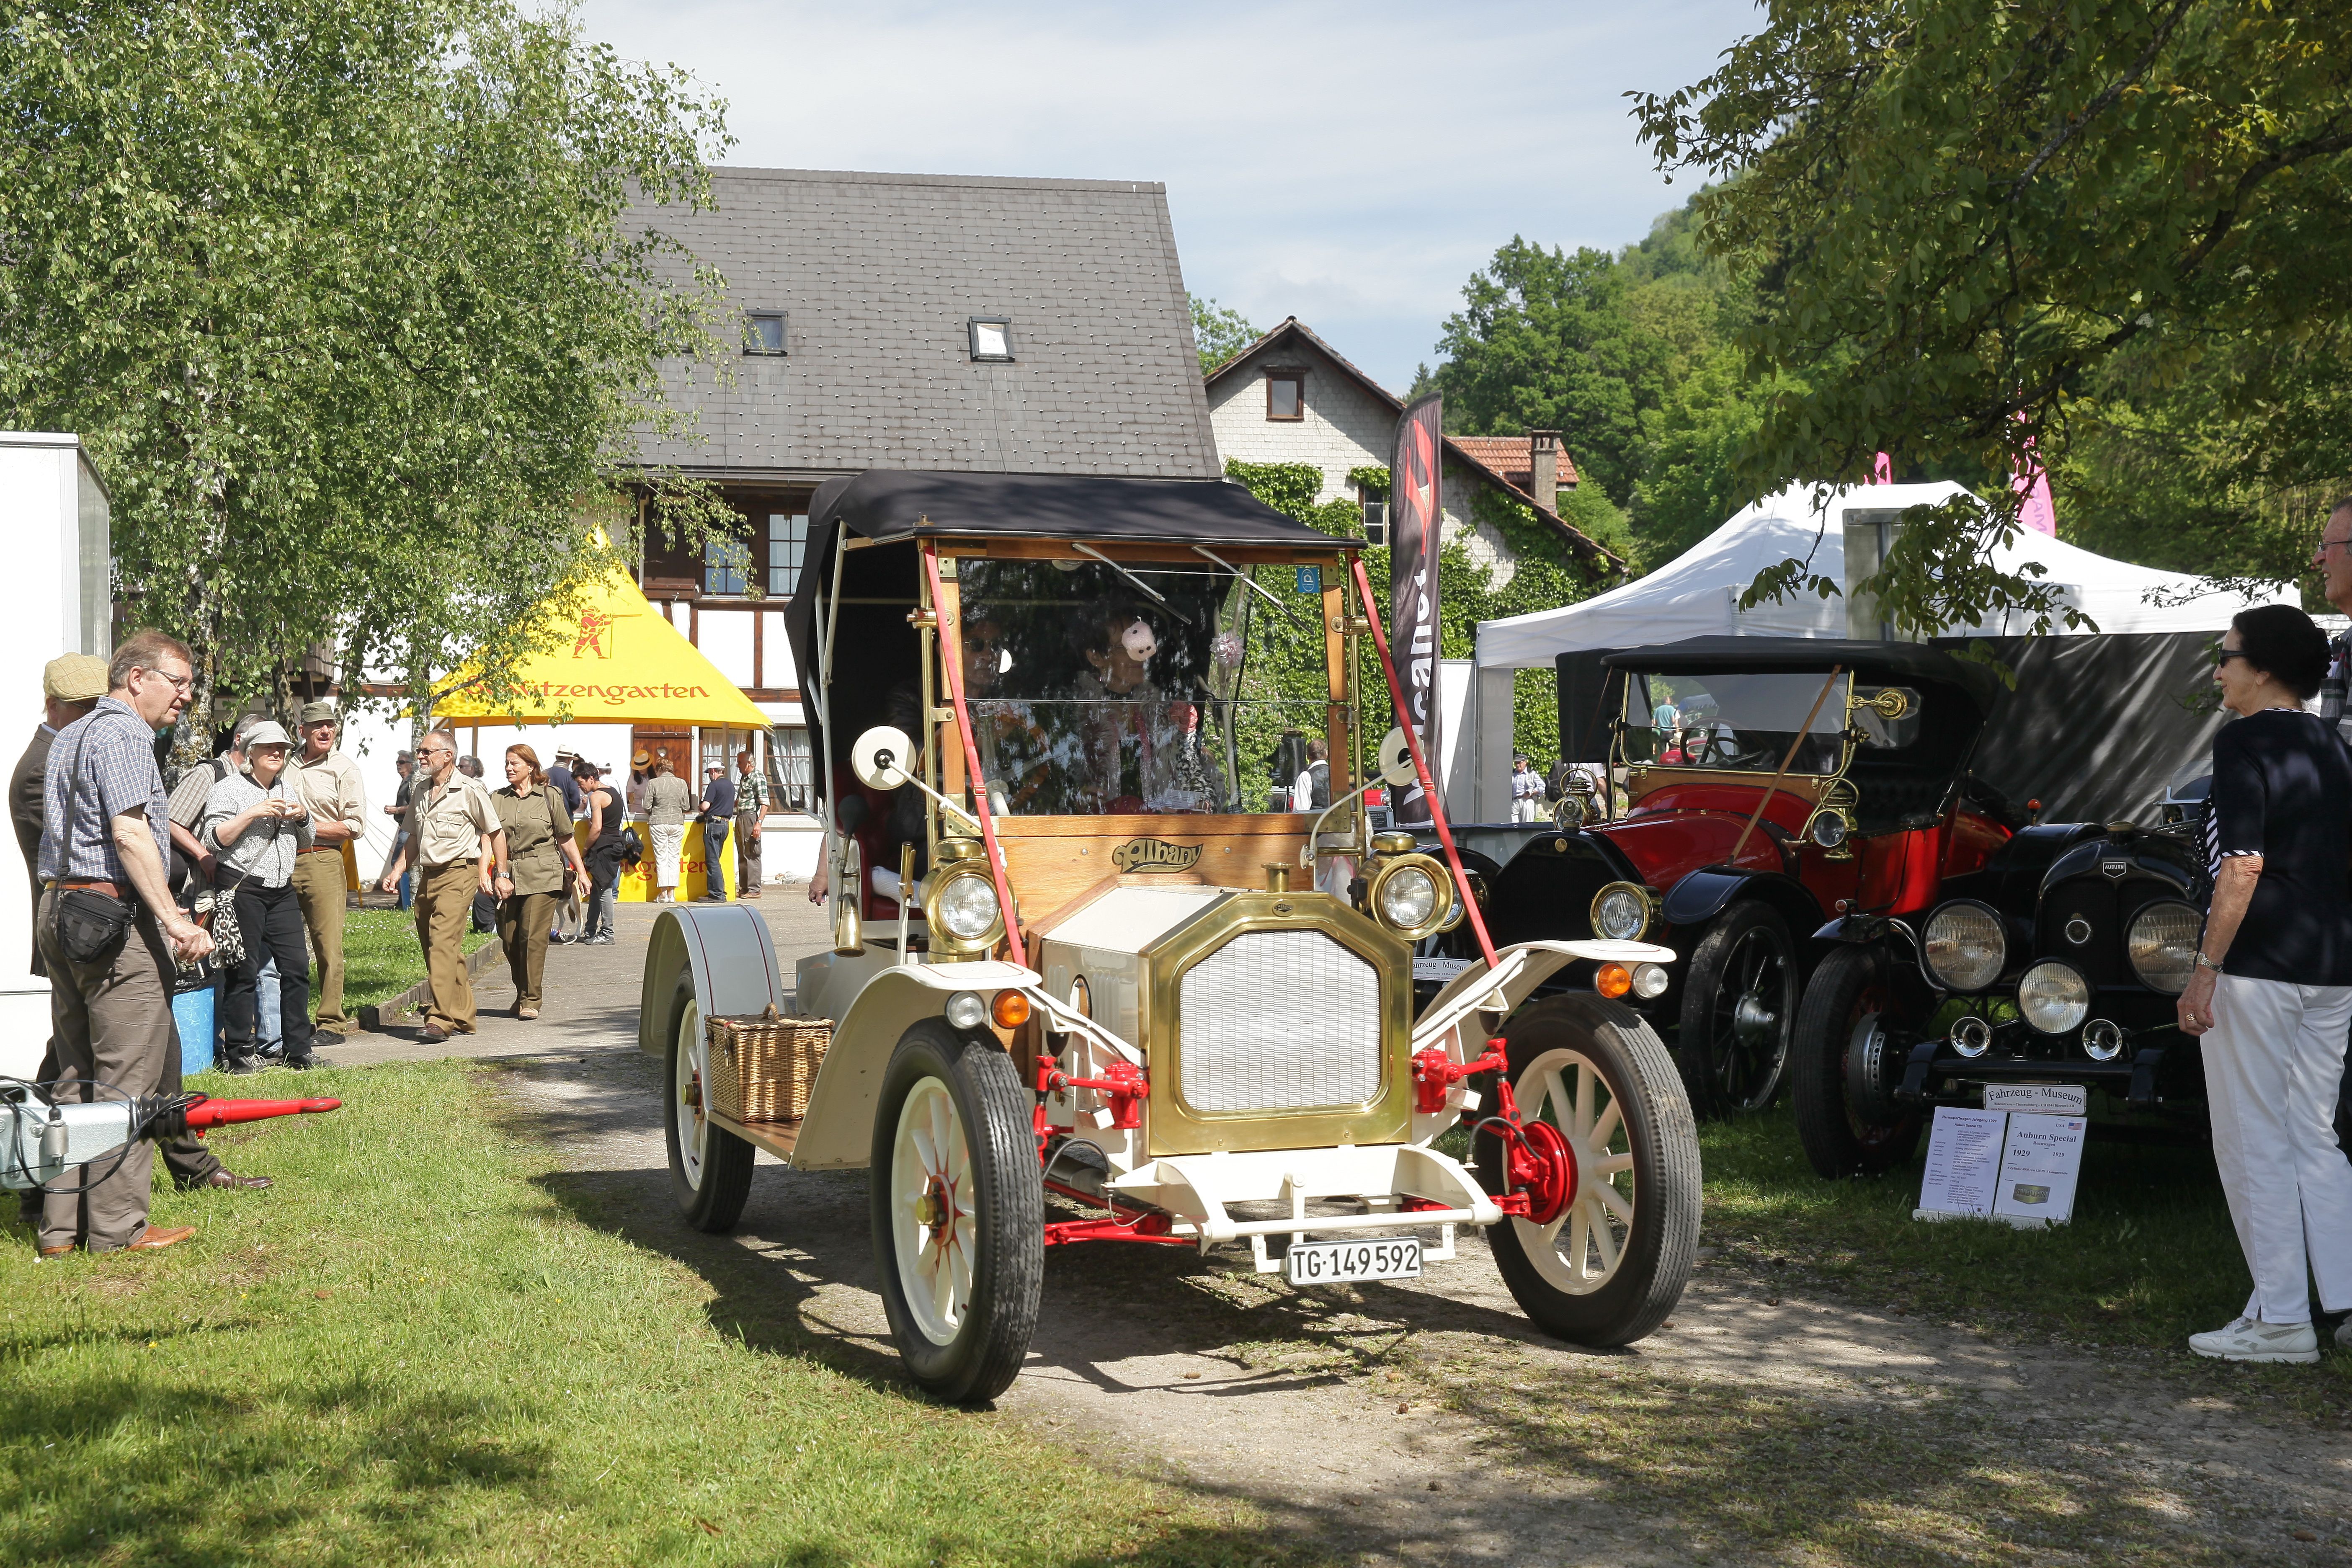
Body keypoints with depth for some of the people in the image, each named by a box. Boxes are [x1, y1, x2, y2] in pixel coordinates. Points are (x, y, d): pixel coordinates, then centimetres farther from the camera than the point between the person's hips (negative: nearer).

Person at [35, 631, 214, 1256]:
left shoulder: (68, 736, 22)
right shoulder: (122, 735, -10)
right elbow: (130, 833, -20)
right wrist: (173, 918, -23)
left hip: (59, 910, 10)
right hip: (116, 913, -10)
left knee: (77, 1076, 12)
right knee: (127, 1078, -5)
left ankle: (61, 1223, 13)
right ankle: (117, 1226, -2)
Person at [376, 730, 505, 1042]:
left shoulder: (469, 790, -5)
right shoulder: (419, 791, 15)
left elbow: (496, 832, 1)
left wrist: (501, 875, 1)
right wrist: (397, 871, 15)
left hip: (458, 873, -7)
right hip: (427, 876, 7)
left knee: (443, 942, -19)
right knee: (448, 948, 10)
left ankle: (441, 1020, -26)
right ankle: (462, 1017, 21)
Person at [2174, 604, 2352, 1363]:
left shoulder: (2245, 740, -10)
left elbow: (2243, 866, -18)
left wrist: (2205, 970, -16)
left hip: (2259, 963, -8)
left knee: (2256, 1143, -1)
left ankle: (2281, 1321, 2)